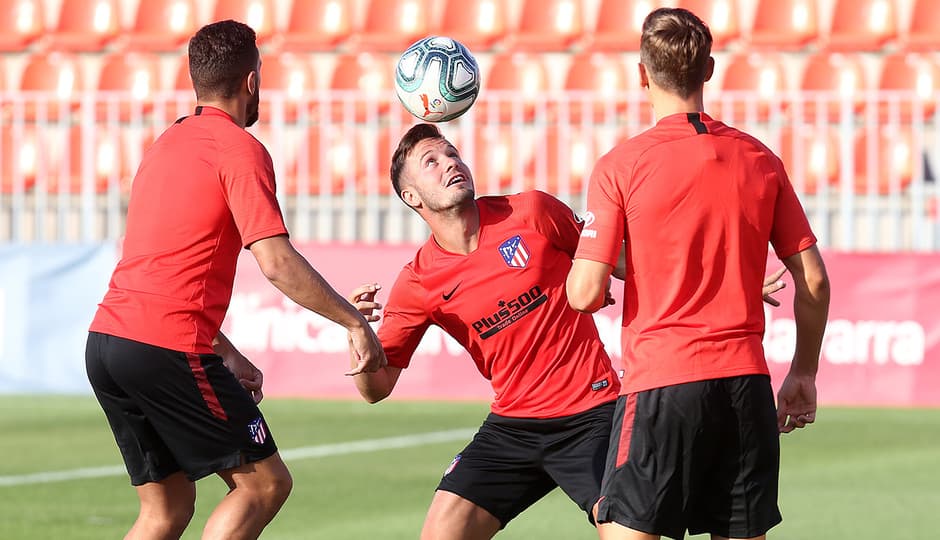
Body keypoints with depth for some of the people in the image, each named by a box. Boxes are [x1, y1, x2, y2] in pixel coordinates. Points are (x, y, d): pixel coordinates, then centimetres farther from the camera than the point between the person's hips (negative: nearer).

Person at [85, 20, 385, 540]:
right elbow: (277, 262, -15)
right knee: (265, 482, 0)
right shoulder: (241, 150, -5)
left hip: (105, 340, 8)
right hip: (168, 348, -8)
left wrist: (229, 356, 30)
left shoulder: (165, 144, 21)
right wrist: (355, 322, -7)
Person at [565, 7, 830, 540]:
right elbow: (814, 282, 8)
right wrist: (804, 374, 19)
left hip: (661, 382, -4)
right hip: (746, 385, 4)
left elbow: (586, 294, -9)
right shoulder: (760, 160, 7)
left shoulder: (621, 166, -5)